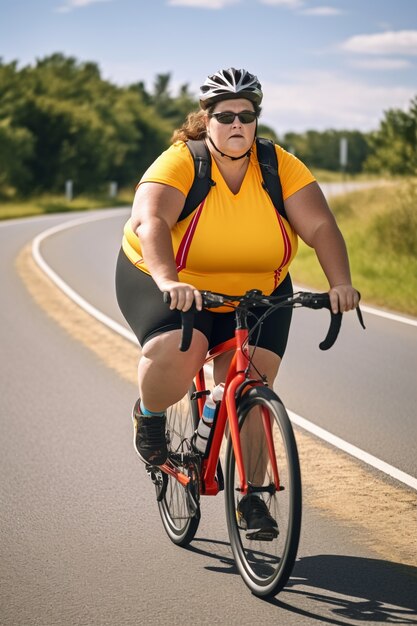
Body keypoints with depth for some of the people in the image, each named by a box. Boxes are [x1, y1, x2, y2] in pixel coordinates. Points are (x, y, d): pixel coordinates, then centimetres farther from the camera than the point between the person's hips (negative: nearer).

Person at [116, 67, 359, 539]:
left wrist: (340, 284, -36)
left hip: (257, 294, 3)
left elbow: (320, 225, -19)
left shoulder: (280, 167, -12)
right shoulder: (179, 164, -21)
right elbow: (149, 222, -36)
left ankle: (251, 496, 9)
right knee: (174, 353, -30)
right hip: (162, 284, -3)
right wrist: (169, 282, -53)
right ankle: (148, 413, 3)